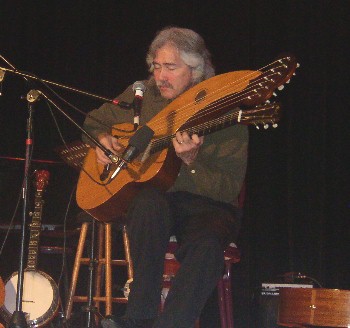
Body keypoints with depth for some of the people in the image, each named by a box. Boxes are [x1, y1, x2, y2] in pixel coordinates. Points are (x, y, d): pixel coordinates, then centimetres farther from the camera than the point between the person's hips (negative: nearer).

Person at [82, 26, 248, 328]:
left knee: (208, 244, -37)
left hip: (204, 205, -2)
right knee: (149, 201, -35)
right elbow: (95, 121, 23)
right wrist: (102, 139, 0)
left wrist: (192, 161, -27)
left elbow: (229, 190, -12)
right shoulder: (142, 95, 5)